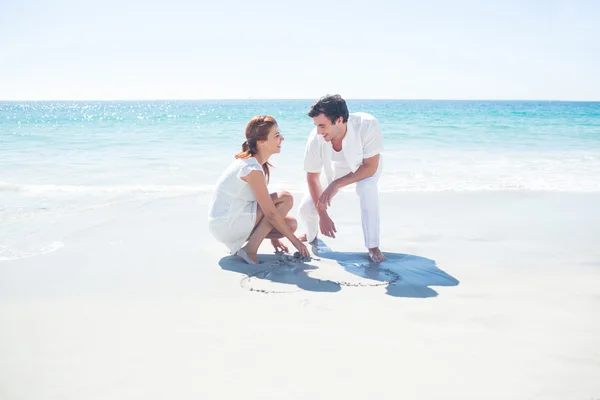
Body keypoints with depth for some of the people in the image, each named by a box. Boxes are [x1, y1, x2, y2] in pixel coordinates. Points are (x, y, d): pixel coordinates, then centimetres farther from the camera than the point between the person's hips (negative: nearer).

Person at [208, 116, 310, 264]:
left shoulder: (253, 161, 6)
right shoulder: (253, 168, -23)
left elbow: (264, 204, 13)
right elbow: (270, 213, -21)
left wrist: (272, 236, 16)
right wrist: (295, 240, -12)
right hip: (225, 225, -9)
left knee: (291, 224, 4)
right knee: (286, 199, -17)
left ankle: (239, 242, 8)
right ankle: (250, 249, -13)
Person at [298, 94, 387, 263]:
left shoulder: (368, 125, -40)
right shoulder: (315, 138, -32)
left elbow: (370, 167, -31)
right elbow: (312, 178, -18)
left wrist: (336, 185, -38)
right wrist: (323, 215, -20)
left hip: (366, 167, -2)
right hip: (337, 169, 2)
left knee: (366, 187, -37)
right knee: (306, 208, -9)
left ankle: (373, 247, -20)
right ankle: (311, 235, 30)